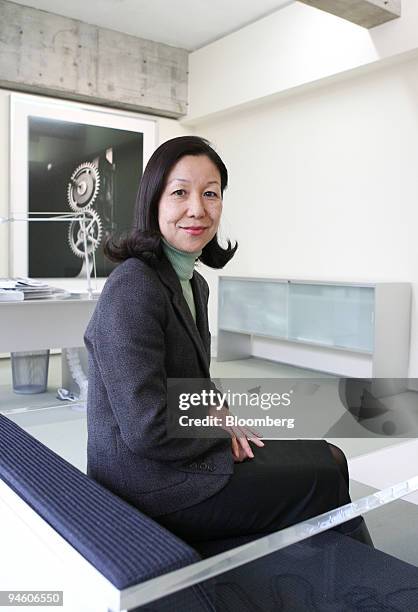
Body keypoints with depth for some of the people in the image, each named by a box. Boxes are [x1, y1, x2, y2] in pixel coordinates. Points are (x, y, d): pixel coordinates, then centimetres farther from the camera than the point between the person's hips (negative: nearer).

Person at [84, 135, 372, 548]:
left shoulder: (193, 282, 7)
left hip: (186, 450, 9)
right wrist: (219, 432, -10)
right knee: (328, 472, -4)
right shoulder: (133, 289, -23)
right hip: (152, 484, -9)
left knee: (330, 458, 8)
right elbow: (146, 430, -26)